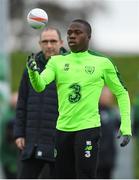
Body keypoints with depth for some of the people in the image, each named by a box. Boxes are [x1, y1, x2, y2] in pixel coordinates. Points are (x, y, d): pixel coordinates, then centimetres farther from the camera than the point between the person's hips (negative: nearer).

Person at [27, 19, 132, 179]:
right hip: (62, 129, 4)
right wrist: (32, 72, -32)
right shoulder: (57, 61, 6)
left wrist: (126, 126, -1)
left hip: (88, 129, -4)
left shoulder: (102, 64, 0)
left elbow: (121, 93, 8)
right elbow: (40, 86, -9)